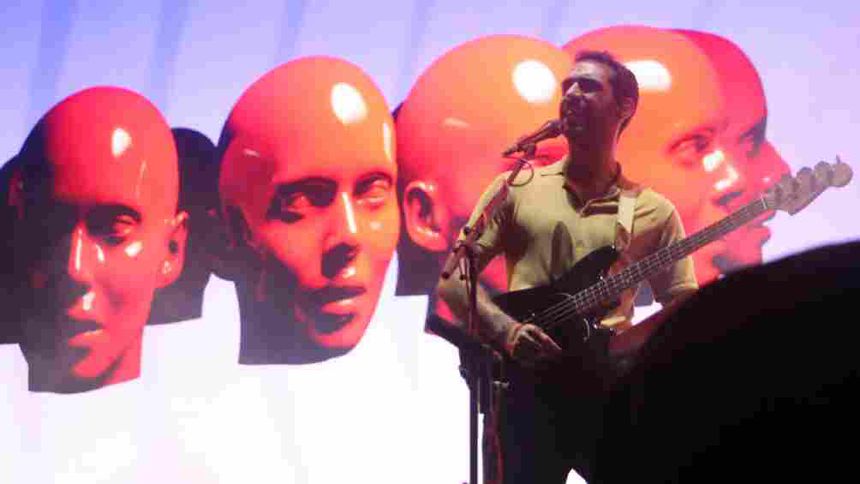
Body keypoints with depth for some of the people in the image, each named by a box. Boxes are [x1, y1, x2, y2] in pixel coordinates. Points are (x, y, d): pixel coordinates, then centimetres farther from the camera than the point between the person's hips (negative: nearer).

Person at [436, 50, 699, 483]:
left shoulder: (653, 212, 11)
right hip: (528, 389, 0)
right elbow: (453, 279, 6)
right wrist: (505, 331, -10)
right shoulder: (517, 188, 10)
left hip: (609, 387, 1)